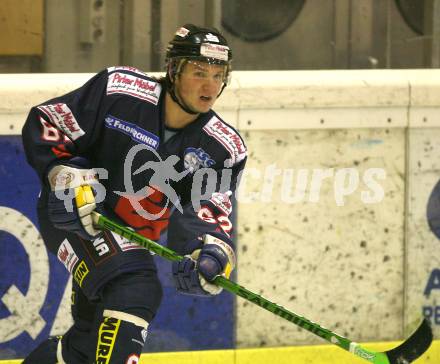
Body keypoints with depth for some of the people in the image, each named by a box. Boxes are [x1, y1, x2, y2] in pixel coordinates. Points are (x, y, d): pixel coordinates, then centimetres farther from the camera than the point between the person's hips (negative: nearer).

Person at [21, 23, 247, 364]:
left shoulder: (225, 148, -8)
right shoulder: (118, 90, -18)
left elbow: (209, 210, -16)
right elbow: (44, 125, -11)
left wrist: (211, 254, -37)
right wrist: (69, 181, -23)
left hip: (133, 238, 6)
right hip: (71, 214, -6)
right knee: (135, 291, -29)